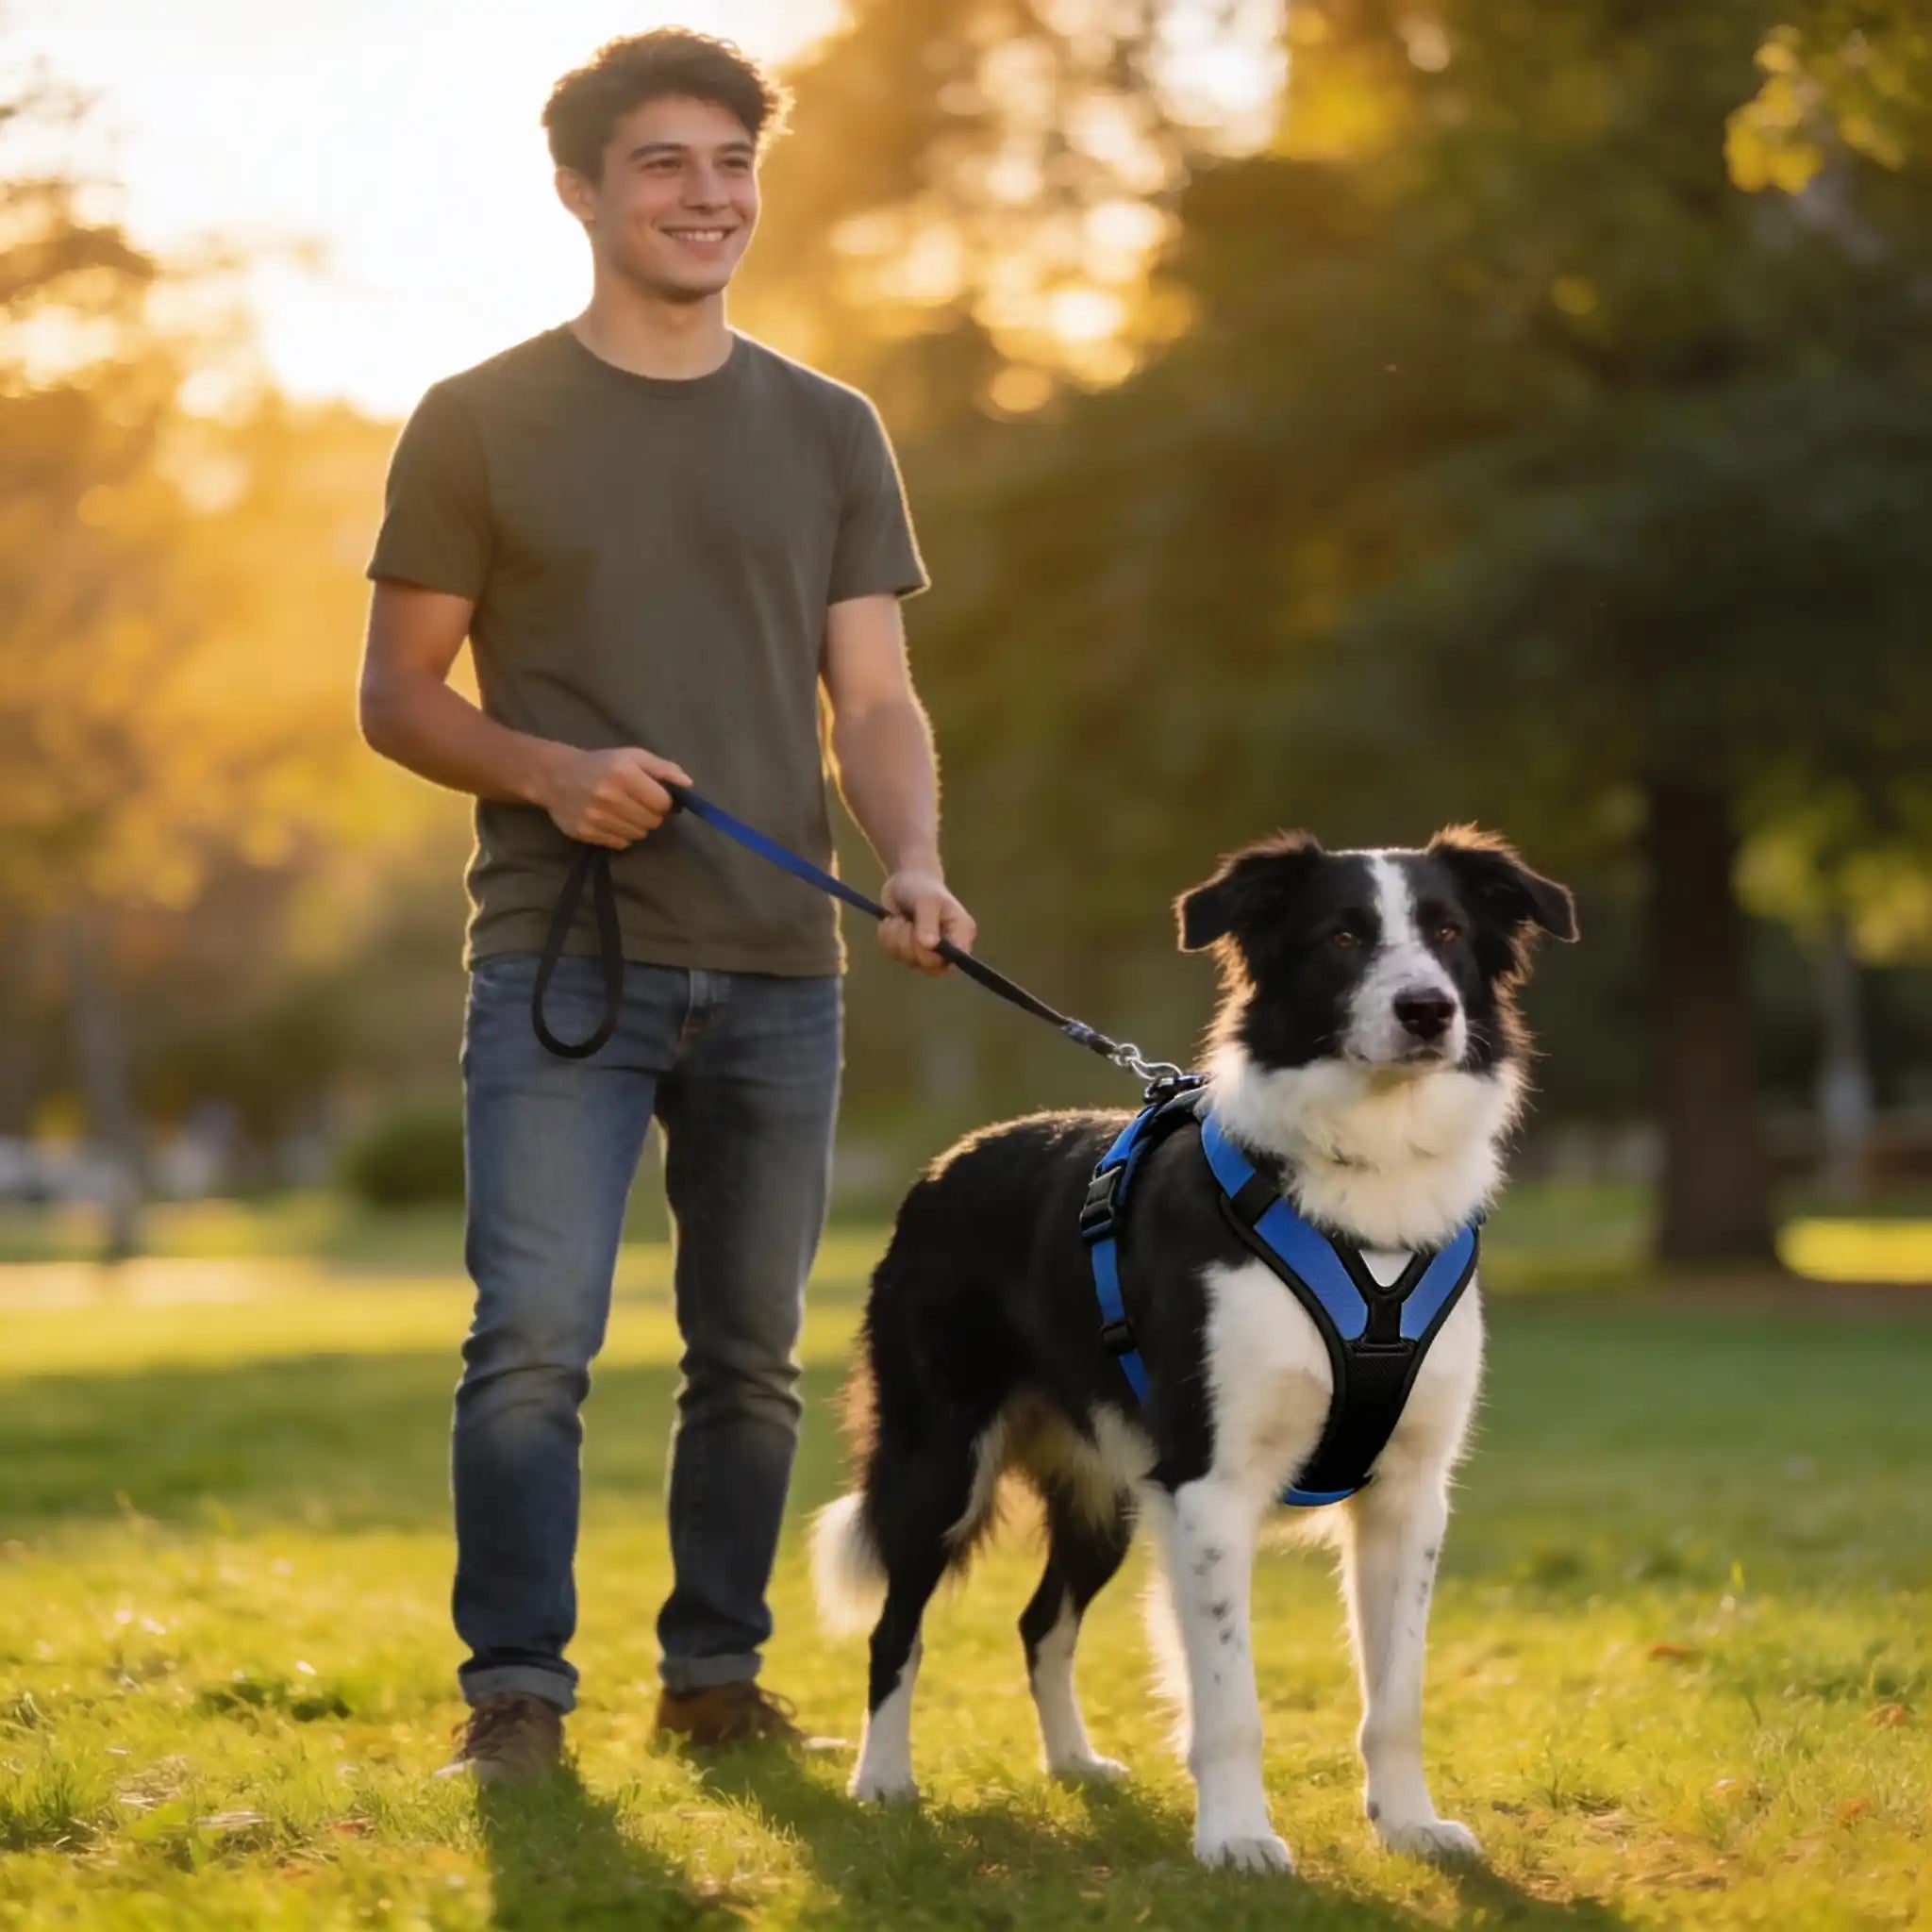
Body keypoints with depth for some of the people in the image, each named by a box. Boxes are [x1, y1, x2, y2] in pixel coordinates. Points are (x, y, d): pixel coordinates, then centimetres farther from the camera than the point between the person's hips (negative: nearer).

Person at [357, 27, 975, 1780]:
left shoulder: (829, 434, 12)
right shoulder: (481, 423, 4)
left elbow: (876, 699, 7)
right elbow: (397, 691, 4)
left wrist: (915, 862, -13)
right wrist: (549, 771, -16)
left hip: (778, 970, 3)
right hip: (559, 955, -3)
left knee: (753, 1349, 9)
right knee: (535, 1332, -11)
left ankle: (717, 1669, 21)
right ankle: (515, 1688, -2)